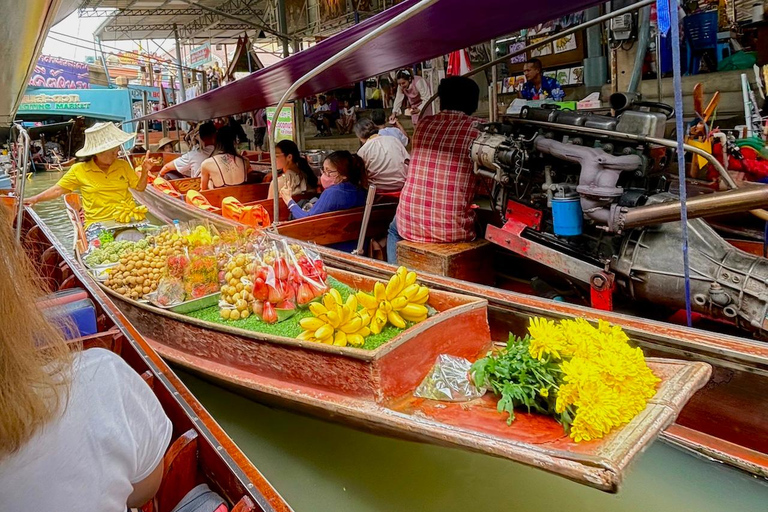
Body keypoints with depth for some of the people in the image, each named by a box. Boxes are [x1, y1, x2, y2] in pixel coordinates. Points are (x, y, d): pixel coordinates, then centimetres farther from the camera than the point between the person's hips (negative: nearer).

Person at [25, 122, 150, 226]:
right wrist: (35, 199, 1)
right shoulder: (79, 170, 5)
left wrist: (144, 171, -1)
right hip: (97, 224, -2)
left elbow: (139, 187, 15)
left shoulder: (123, 166, 12)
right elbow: (58, 189, 10)